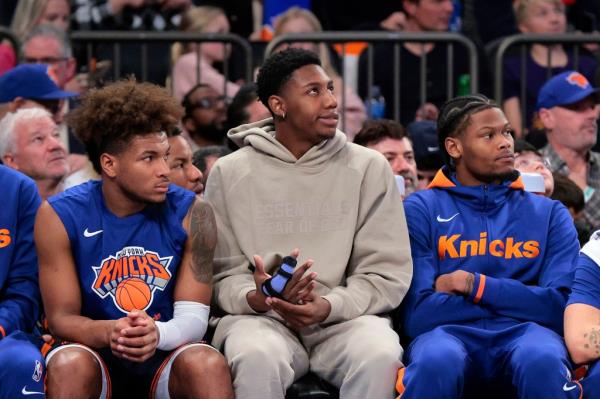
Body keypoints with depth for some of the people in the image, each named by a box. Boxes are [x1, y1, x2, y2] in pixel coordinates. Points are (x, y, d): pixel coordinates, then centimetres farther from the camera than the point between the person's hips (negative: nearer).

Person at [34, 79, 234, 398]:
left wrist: (158, 334, -31)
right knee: (68, 365, -35)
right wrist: (108, 333, -30)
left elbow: (194, 317, -5)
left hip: (165, 356, 1)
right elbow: (61, 317, -6)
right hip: (95, 353, -1)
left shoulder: (191, 213, -5)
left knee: (209, 365, -32)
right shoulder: (60, 216, -7)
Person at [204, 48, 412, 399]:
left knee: (380, 355, -34)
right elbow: (222, 274, 5)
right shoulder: (230, 173, 6)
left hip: (344, 317, 1)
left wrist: (328, 306, -16)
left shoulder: (369, 167, 6)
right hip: (263, 317, -1)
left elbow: (389, 273, 2)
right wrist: (257, 299, -18)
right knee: (256, 357, -36)